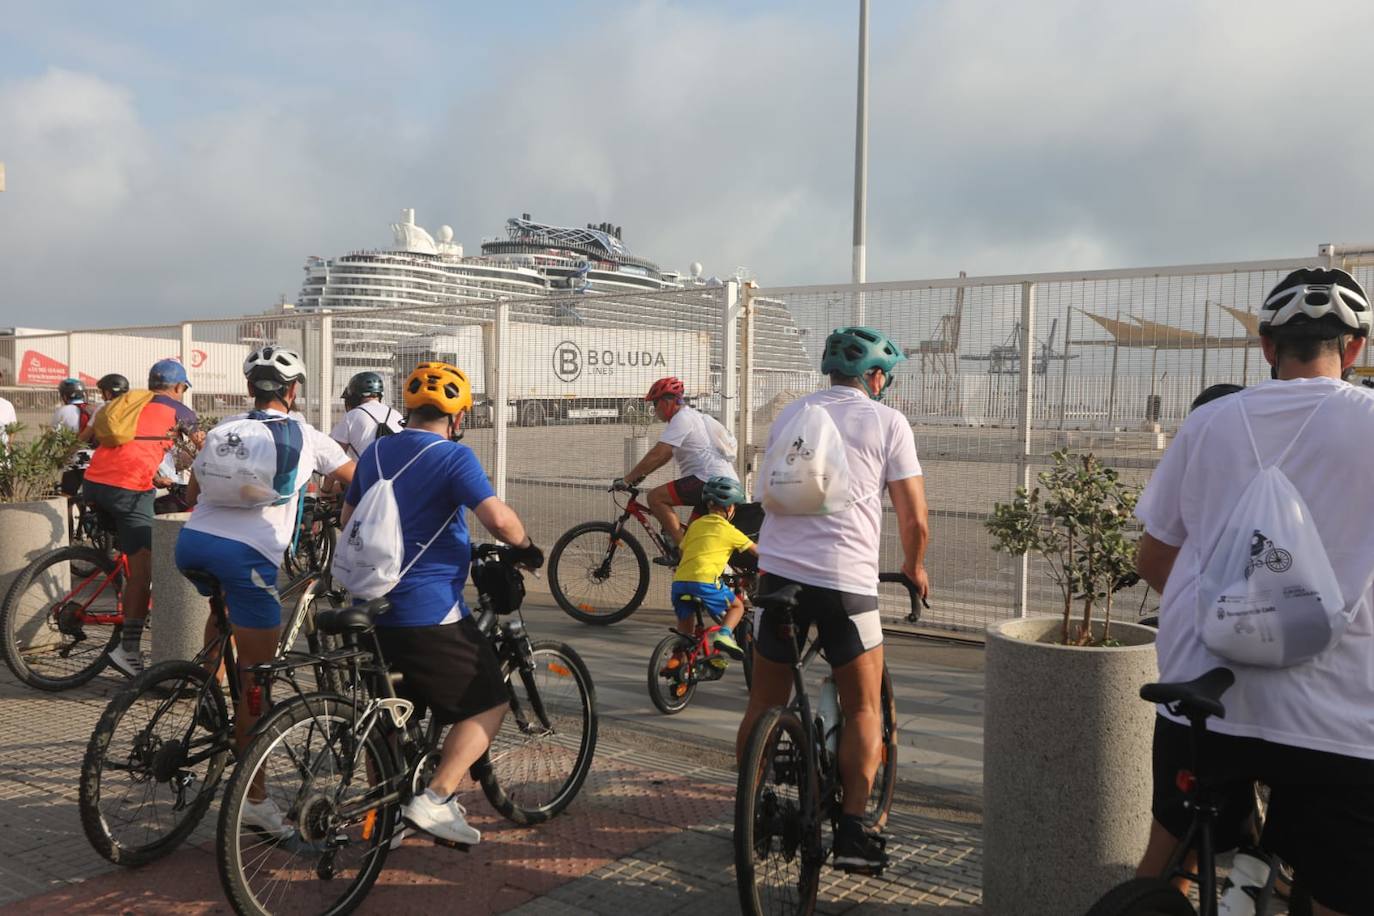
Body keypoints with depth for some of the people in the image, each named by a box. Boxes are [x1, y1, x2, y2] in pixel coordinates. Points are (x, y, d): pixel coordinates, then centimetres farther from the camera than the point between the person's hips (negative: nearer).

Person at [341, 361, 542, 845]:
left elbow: (348, 518, 25)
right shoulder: (453, 456, -10)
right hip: (430, 612, -7)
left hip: (372, 606, 7)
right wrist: (526, 547, -4)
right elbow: (497, 517, -23)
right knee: (489, 704, 6)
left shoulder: (375, 452, 12)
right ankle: (434, 800, -4)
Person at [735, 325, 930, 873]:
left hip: (779, 573, 3)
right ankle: (852, 832, 9)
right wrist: (915, 568, 20)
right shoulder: (887, 421, 3)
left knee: (764, 704, 16)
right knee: (863, 710, 13)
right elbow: (914, 519, 0)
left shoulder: (790, 413, 15)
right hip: (847, 581, -3)